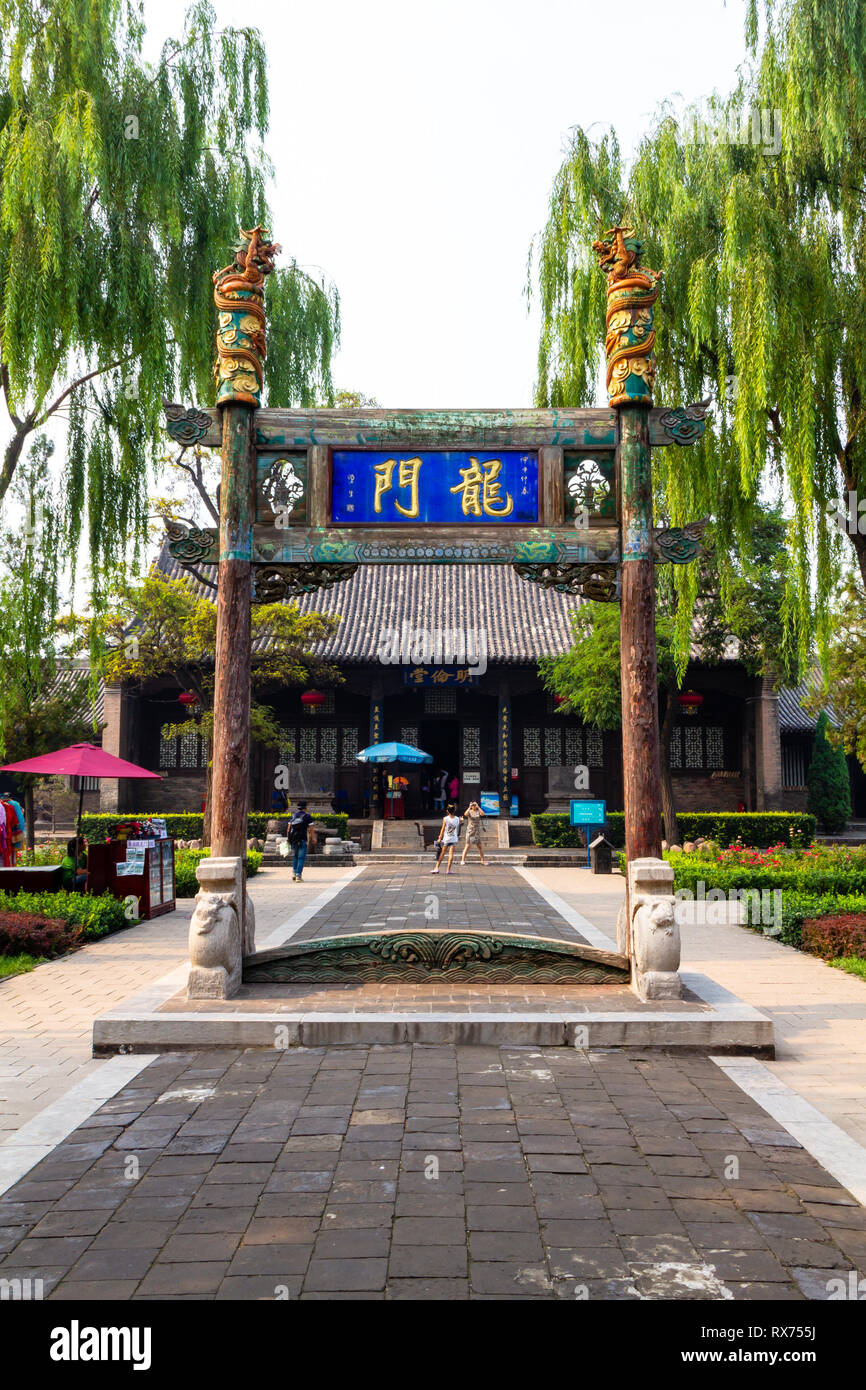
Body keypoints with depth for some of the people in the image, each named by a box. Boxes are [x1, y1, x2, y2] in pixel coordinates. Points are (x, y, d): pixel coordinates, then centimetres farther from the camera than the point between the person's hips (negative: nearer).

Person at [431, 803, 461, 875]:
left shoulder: (445, 818, -8)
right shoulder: (457, 819, 0)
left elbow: (443, 829, -5)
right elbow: (458, 829, 10)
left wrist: (440, 838, 1)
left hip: (446, 838, -2)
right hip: (454, 838, 2)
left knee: (442, 853, 6)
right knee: (451, 854, 2)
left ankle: (437, 868, 8)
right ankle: (448, 869, 1)